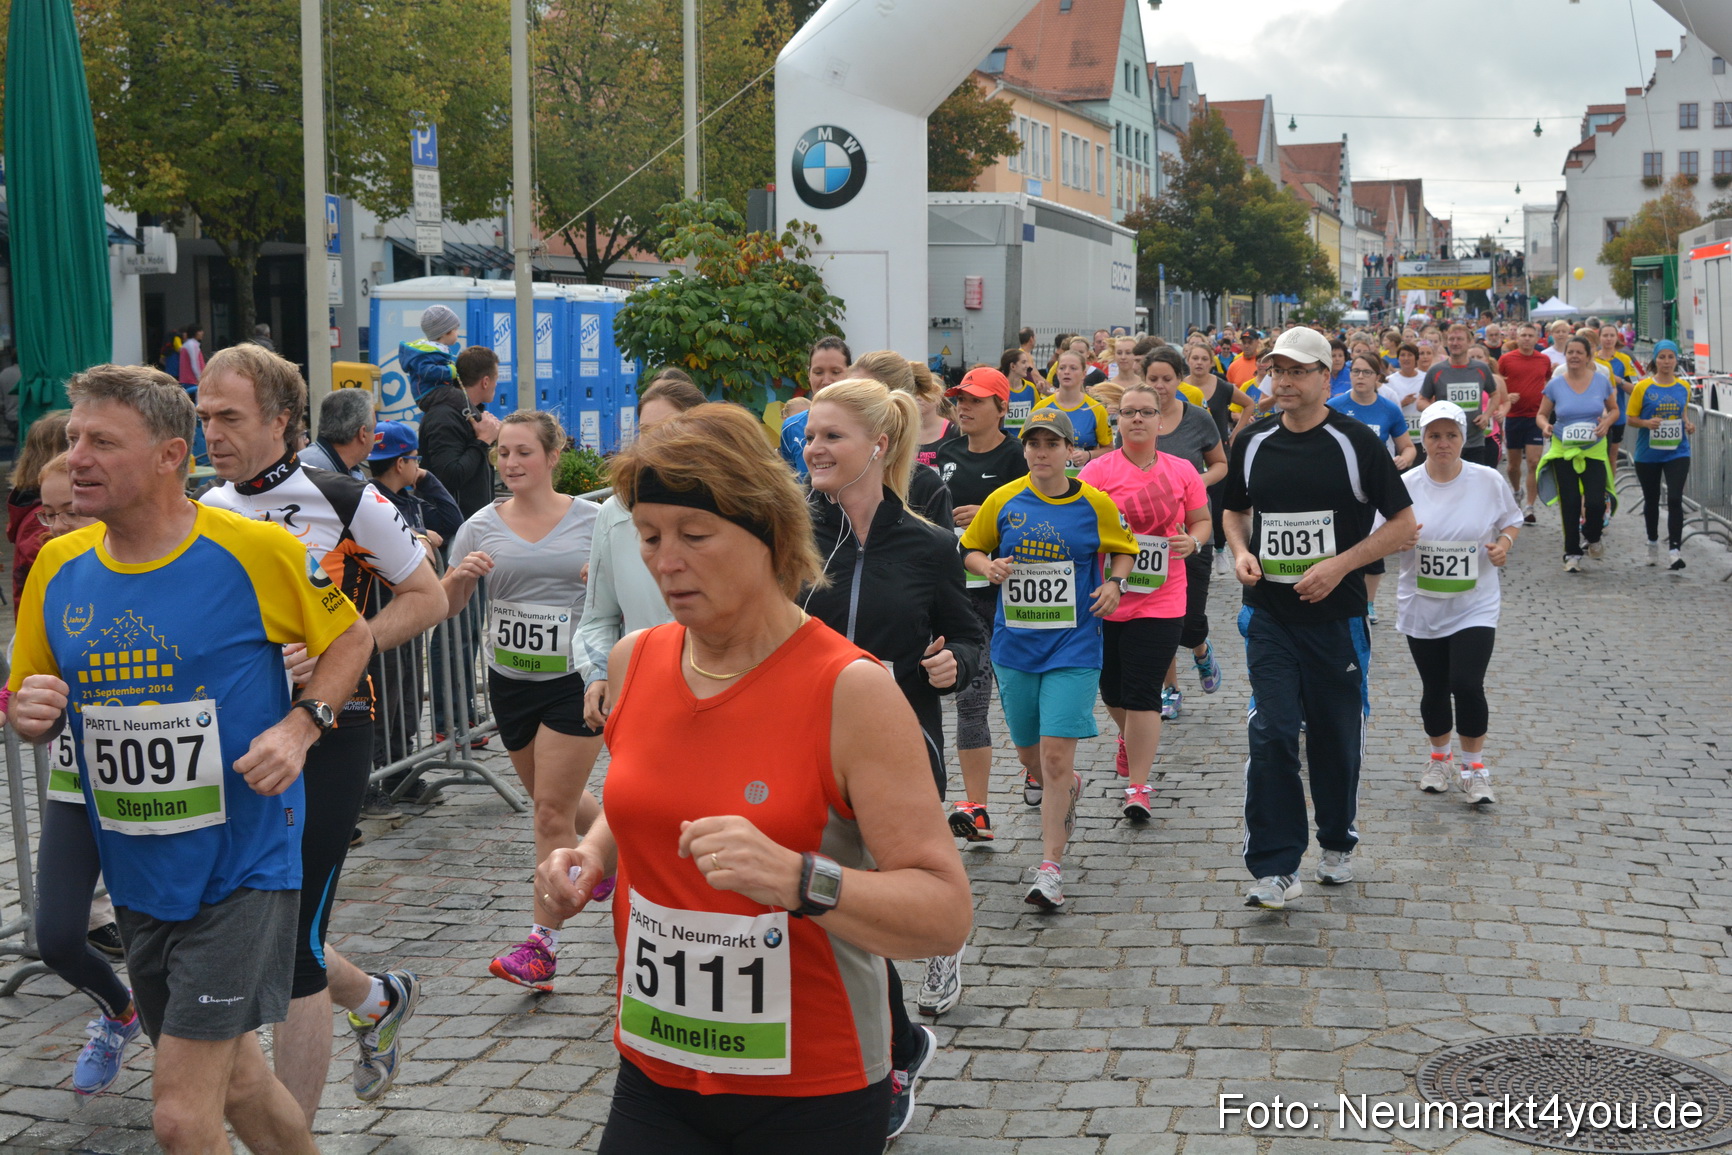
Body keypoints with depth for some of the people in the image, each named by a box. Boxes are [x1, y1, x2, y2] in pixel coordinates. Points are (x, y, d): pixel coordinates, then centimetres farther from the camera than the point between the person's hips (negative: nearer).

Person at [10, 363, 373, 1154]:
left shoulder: (254, 551, -13)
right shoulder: (59, 567, 1)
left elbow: (351, 638, 2)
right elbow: (29, 706, 12)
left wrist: (298, 727, -14)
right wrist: (33, 713, -12)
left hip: (242, 867, -5)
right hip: (137, 879, 6)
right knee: (234, 1082, 20)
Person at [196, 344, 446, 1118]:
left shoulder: (344, 501, -9)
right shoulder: (204, 513, 6)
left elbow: (426, 597, -3)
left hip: (325, 738, -6)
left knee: (291, 945, -6)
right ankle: (378, 1001, 41)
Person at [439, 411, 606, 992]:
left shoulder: (592, 520, -4)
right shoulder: (483, 526, 1)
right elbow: (445, 607, 3)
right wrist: (460, 576, -18)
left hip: (576, 680, -4)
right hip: (510, 679, 4)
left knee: (553, 809, -7)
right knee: (555, 800, 17)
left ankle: (543, 942, 0)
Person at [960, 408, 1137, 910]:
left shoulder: (1095, 504, -1)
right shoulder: (1003, 501, 0)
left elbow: (1124, 548, 16)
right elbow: (971, 549, 13)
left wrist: (1116, 583, -3)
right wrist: (988, 566, -8)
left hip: (1073, 647, -3)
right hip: (1015, 644, 3)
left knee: (1056, 753, -14)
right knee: (1029, 751, 15)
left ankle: (1050, 869, -8)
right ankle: (1065, 789, 51)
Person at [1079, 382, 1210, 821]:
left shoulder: (1182, 471, 3)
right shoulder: (1098, 471, -3)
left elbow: (1202, 521, 14)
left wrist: (1193, 542, -6)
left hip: (1160, 600, -1)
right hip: (1105, 598, 1)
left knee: (1143, 694, -6)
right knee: (1112, 688, 16)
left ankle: (1137, 786, -1)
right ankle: (1130, 737, 49)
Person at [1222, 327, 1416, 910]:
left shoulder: (1356, 442, -6)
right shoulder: (1252, 442, 5)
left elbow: (1402, 522, -3)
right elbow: (1234, 510, 21)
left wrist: (1340, 564, -14)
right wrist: (1241, 552, -1)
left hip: (1337, 616, -1)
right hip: (1269, 615, 2)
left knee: (1336, 736, 11)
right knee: (1272, 735, -9)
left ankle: (1338, 843, 34)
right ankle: (1275, 866, -4)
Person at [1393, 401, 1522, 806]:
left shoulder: (1489, 481, -4)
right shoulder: (1405, 485, -4)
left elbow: (1512, 521, 12)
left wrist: (1505, 542, -10)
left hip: (1474, 607, -1)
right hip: (1422, 608, 1)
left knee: (1467, 685, -13)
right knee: (1434, 690, 10)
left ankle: (1474, 768, 5)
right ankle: (1439, 759, 33)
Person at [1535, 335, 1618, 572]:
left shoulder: (1601, 381, 0)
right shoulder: (1555, 385, -1)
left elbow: (1614, 409, 12)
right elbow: (1542, 414, 7)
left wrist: (1607, 422, -9)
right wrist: (1545, 426, -15)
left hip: (1594, 451, 0)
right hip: (1563, 451, 0)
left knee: (1596, 502, -9)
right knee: (1570, 504, 1)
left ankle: (1592, 537, 23)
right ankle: (1572, 553, 15)